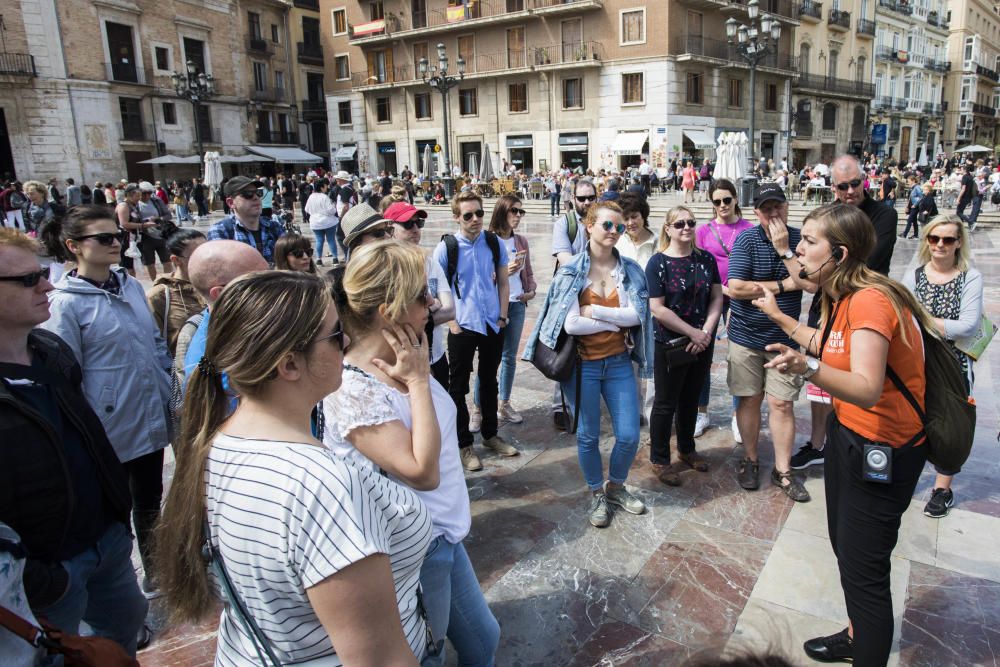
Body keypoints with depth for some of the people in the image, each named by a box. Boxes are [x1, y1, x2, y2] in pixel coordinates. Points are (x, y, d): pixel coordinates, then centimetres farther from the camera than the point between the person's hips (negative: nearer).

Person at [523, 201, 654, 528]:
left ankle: (616, 486, 35)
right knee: (588, 436, 9)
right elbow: (571, 324, -16)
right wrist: (617, 321, -9)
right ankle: (597, 495, 33)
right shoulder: (571, 271, -8)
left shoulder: (630, 270, 1)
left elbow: (637, 315, -10)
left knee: (629, 435, 6)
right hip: (583, 364, -2)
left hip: (619, 362, 3)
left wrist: (594, 311, -16)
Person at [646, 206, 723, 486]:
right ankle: (659, 460, 21)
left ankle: (687, 450, 37)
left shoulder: (706, 259, 3)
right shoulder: (658, 262, -11)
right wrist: (693, 333, -15)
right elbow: (657, 308, -16)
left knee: (691, 399, 18)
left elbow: (717, 297, 3)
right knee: (665, 403, 6)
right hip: (670, 344, -5)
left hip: (702, 344, 5)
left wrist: (707, 331, -11)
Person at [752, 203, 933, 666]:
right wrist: (778, 316, 21)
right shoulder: (840, 298, 2)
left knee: (863, 568, 0)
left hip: (884, 450, -10)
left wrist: (806, 368, -56)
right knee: (844, 545, 24)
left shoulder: (871, 300, -27)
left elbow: (867, 390, -39)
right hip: (846, 434, 10)